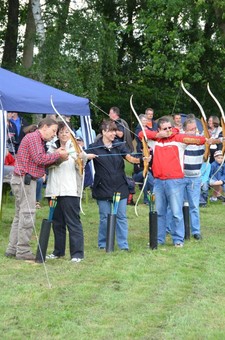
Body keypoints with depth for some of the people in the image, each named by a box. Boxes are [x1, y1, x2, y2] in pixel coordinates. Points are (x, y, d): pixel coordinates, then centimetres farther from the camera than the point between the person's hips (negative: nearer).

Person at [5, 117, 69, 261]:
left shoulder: (38, 139, 22)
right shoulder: (34, 137, -10)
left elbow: (42, 162, 15)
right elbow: (39, 159, -20)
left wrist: (57, 156, 3)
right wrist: (58, 155, -11)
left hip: (25, 180, 11)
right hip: (25, 180, -11)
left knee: (20, 215, 13)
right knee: (27, 215, -8)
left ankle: (12, 249, 16)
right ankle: (23, 251, -5)